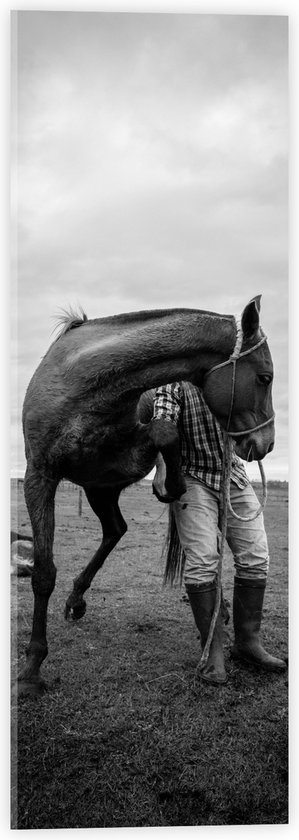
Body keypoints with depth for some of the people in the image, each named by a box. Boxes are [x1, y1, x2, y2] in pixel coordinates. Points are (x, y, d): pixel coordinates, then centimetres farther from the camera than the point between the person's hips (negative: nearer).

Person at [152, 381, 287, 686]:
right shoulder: (174, 384, -14)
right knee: (201, 563, -13)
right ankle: (213, 652, -1)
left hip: (235, 475, 5)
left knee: (255, 559, 0)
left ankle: (247, 643, 14)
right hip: (194, 480, -5)